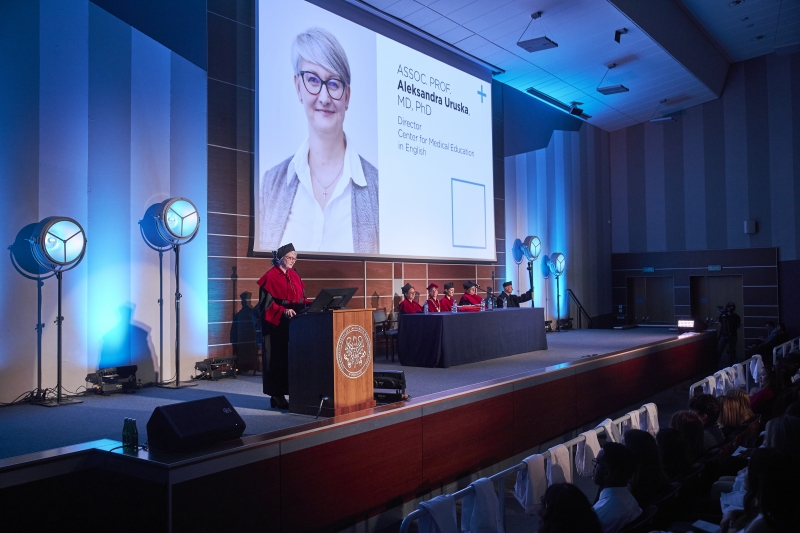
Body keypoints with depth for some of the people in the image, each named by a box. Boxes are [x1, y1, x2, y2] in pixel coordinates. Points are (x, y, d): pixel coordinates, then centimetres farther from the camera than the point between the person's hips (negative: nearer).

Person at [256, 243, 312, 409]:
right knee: (278, 359, -3)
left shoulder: (295, 276, 13)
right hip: (276, 324, -7)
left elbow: (301, 299, 14)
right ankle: (276, 396, 3)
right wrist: (283, 311, -28)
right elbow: (266, 303, -14)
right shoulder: (270, 277, -9)